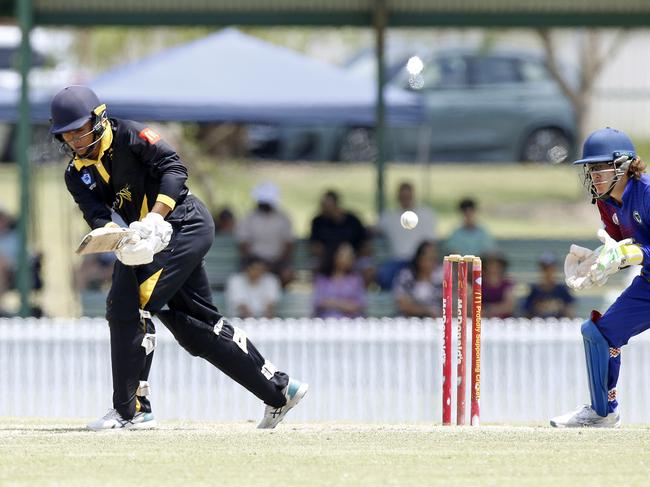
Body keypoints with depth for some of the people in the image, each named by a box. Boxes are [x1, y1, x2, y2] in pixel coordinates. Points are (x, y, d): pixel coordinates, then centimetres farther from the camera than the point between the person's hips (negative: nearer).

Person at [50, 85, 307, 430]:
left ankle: (131, 409, -13)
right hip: (156, 240, 9)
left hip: (186, 223, -9)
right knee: (194, 324, 13)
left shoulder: (128, 136, -10)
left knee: (128, 304, -18)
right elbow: (97, 217, -8)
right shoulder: (77, 175, 8)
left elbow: (173, 167, -20)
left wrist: (154, 218, -33)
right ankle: (279, 391, 24)